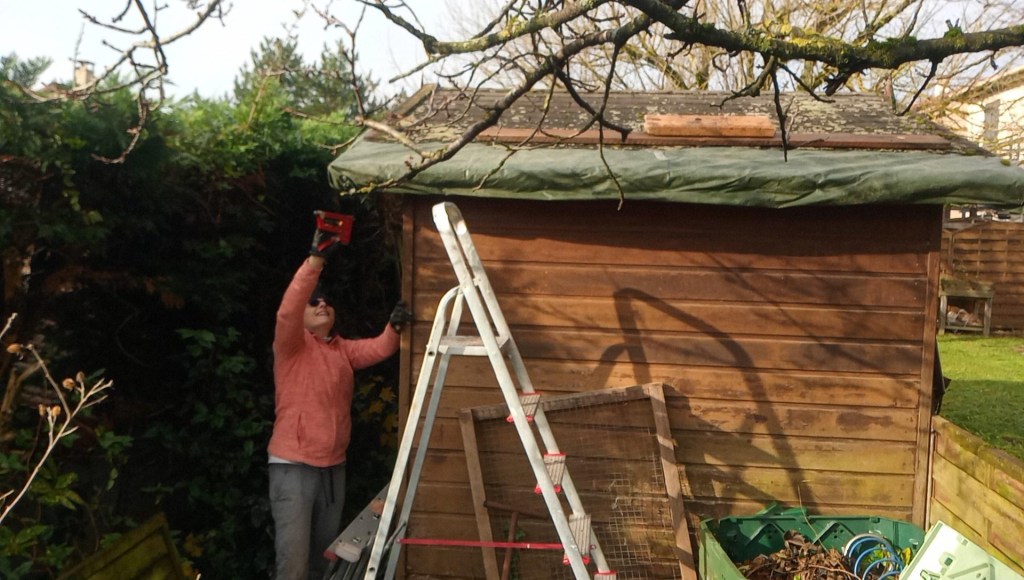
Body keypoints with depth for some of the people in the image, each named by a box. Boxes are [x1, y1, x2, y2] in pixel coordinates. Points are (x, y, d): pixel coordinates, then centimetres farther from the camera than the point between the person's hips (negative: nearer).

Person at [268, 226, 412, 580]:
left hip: (333, 467, 6)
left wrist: (394, 326, -22)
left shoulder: (344, 350, 14)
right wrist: (315, 260, -31)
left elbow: (380, 349, 0)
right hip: (293, 466, -6)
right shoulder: (291, 344, -3)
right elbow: (287, 311, -21)